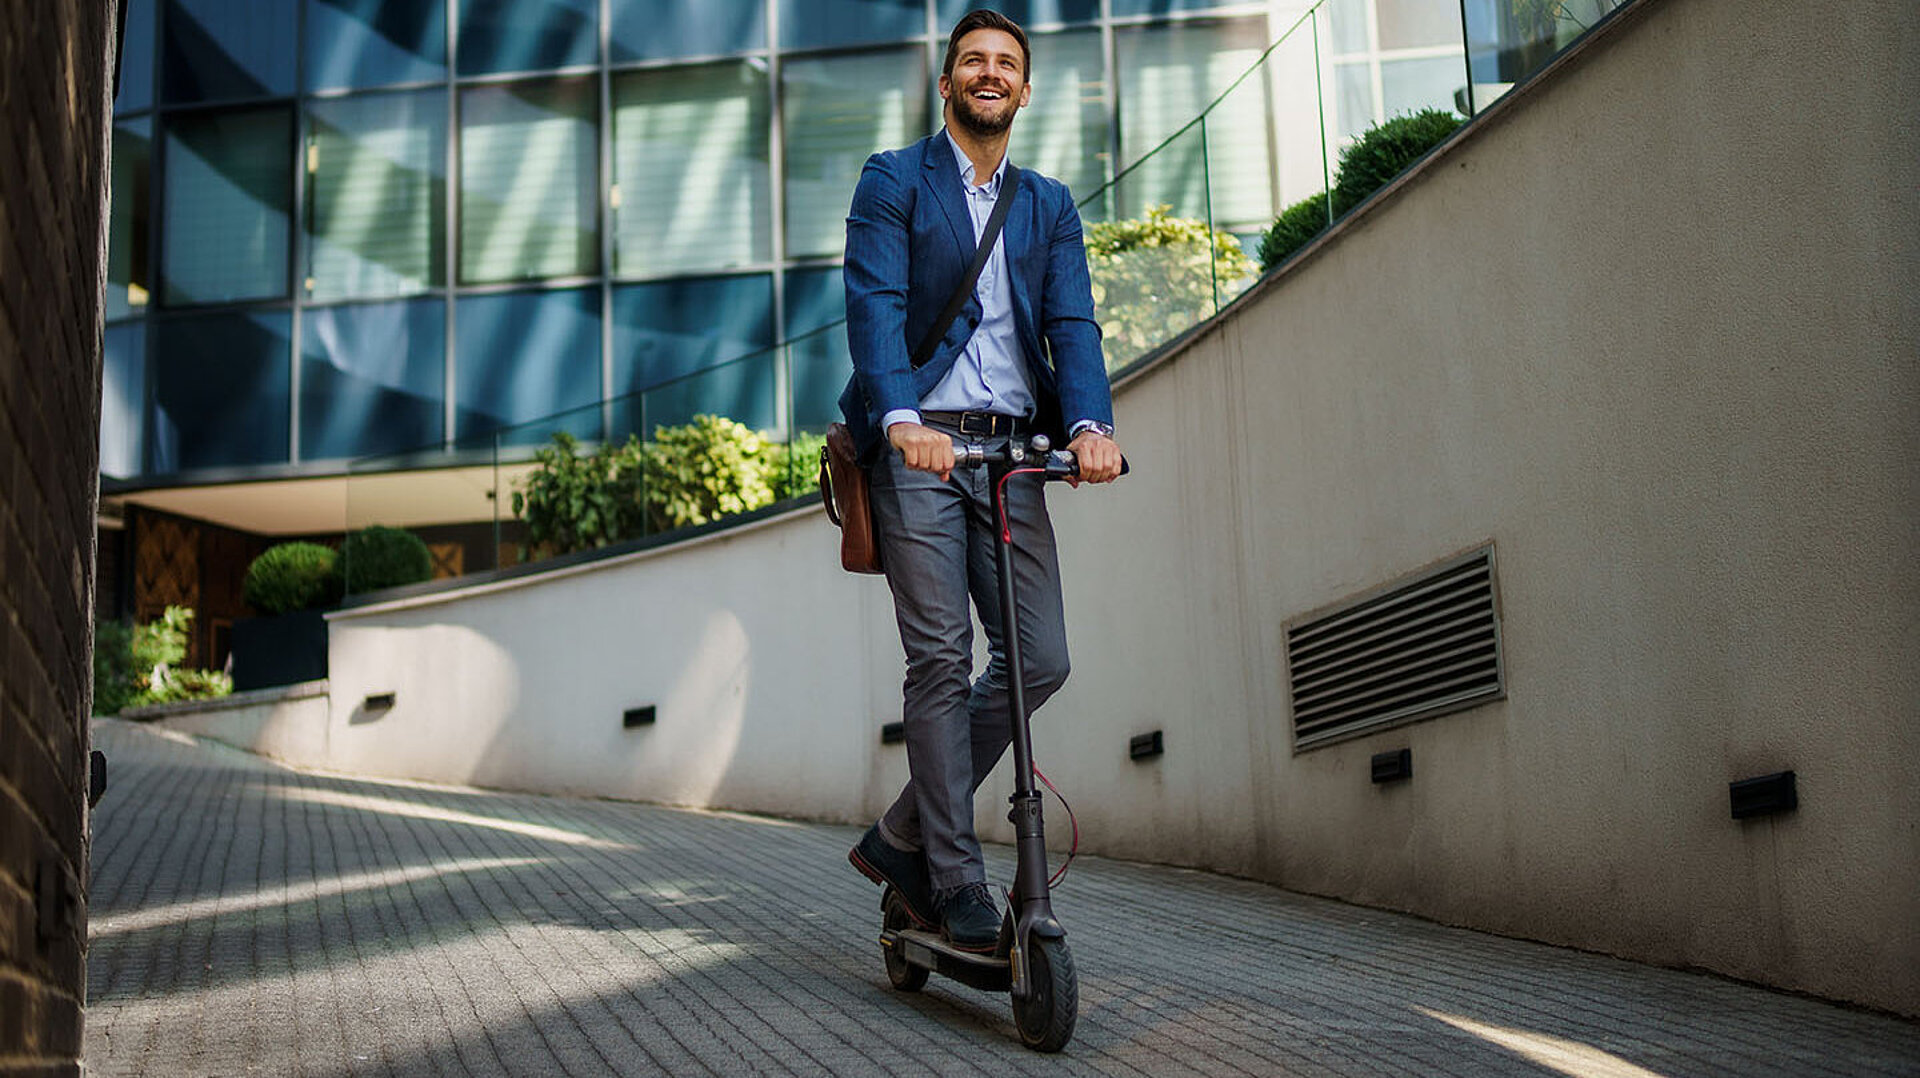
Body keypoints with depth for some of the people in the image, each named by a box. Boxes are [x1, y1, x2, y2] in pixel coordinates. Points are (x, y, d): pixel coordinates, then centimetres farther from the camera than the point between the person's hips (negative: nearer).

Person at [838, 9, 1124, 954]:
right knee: (941, 659, -7)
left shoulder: (1049, 206, 19)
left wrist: (1089, 424, -15)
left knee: (1040, 661, -2)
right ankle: (958, 883, 2)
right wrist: (901, 419, -27)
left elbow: (1072, 324, 5)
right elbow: (874, 305, -9)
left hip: (1013, 450, 5)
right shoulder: (893, 182, 6)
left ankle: (904, 837, 13)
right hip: (919, 447, -4)